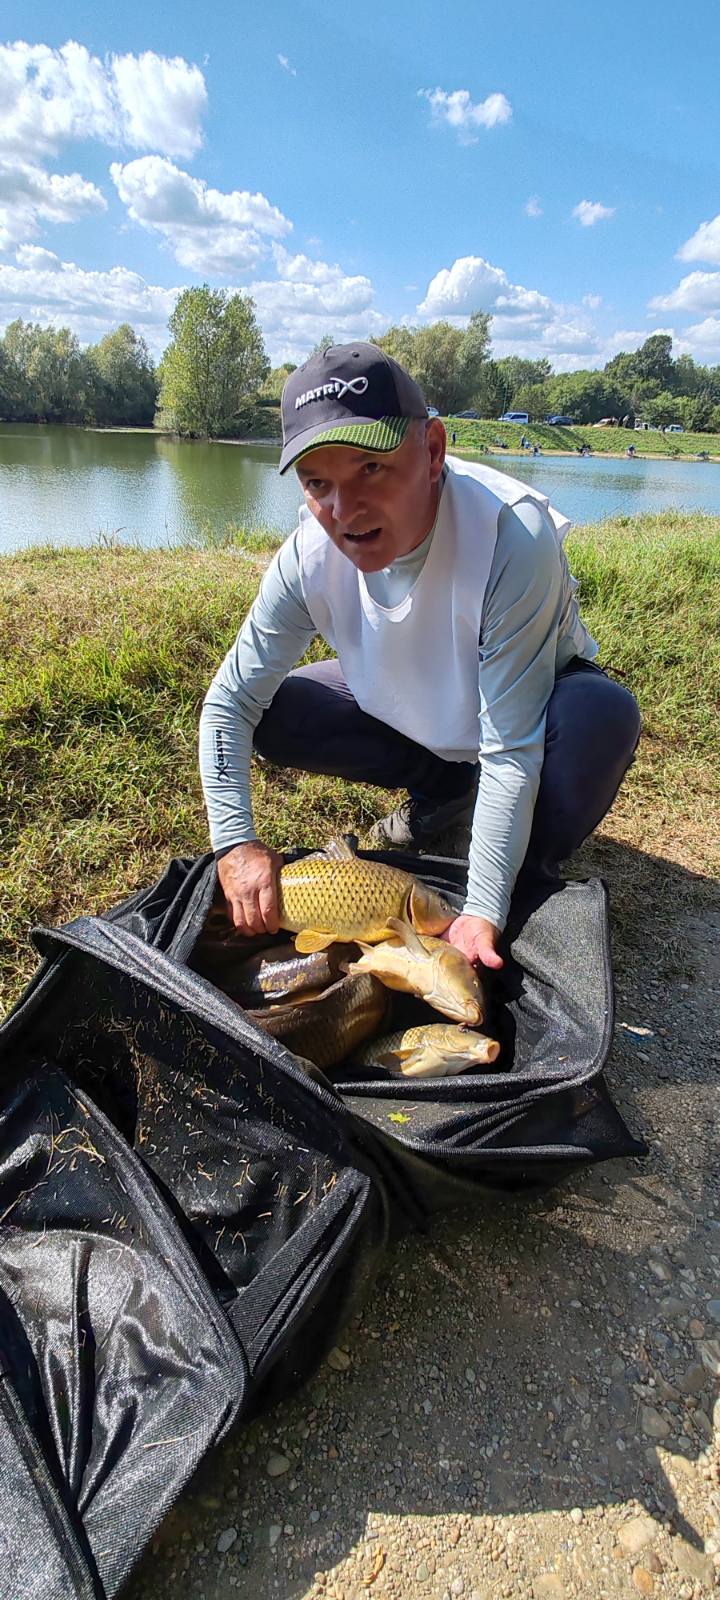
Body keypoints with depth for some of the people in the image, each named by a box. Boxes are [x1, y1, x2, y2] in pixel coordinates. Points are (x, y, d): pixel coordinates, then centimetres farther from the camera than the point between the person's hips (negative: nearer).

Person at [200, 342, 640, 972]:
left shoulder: (513, 535, -37)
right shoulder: (311, 554, -24)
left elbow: (511, 747, -36)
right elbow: (229, 701, -15)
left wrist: (482, 909, -37)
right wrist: (235, 841, -24)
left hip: (535, 701, -4)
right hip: (414, 706, 4)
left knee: (602, 715, -38)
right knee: (270, 713, -14)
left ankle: (531, 879, -7)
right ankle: (445, 789, 7)